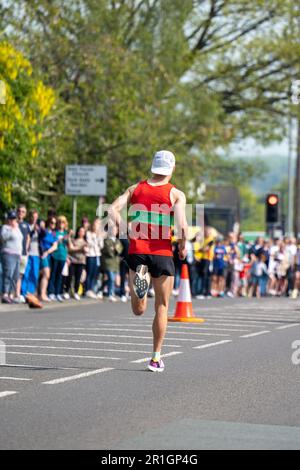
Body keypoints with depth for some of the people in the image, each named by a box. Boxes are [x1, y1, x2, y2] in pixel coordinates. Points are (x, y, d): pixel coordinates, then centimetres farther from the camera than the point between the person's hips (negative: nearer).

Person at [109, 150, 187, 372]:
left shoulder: (135, 189, 8)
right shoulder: (176, 194, -3)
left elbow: (113, 210, -5)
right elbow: (182, 227, -14)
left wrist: (127, 232, 5)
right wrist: (183, 246, 5)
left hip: (137, 251, 2)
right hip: (162, 254, -2)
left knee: (139, 310, 6)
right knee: (162, 307, 12)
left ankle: (139, 276, -25)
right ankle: (156, 357, 11)